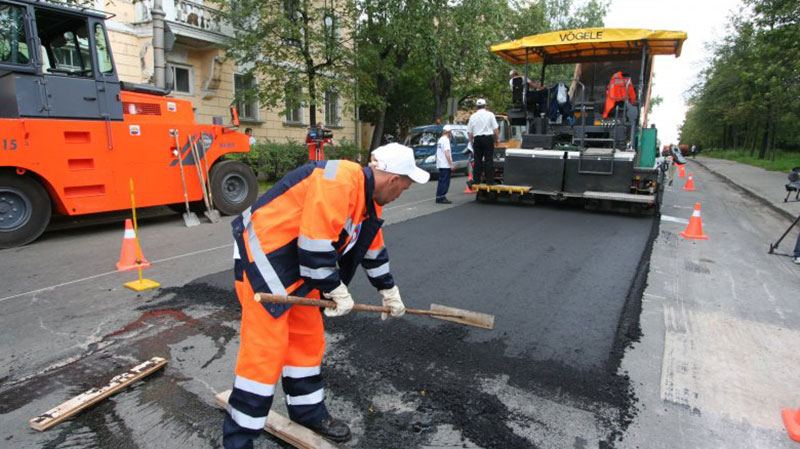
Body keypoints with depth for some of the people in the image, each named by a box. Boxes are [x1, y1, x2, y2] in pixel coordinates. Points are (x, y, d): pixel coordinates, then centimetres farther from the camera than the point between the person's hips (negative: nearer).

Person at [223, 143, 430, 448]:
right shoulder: (337, 182, -26)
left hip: (297, 265, 10)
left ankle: (308, 411, 34)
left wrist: (389, 291, 24)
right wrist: (338, 291, -15)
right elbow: (315, 244, -28)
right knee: (265, 351, -5)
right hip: (263, 258, -9)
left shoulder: (368, 197, 7)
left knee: (308, 340, 15)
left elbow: (373, 248, 18)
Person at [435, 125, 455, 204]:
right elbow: (447, 153, -19)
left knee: (441, 182, 13)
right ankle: (441, 197, -7)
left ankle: (439, 197, 15)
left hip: (440, 165, 9)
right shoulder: (446, 140, -11)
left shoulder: (440, 140, 16)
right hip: (445, 165, -9)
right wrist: (451, 164, -18)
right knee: (445, 182, -7)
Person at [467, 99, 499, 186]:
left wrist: (471, 142, 16)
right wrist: (496, 139, 10)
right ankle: (489, 180, 0)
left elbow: (469, 132, 7)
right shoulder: (490, 114, 2)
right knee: (489, 159, 0)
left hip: (477, 139, 2)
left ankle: (476, 180, 7)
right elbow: (495, 129, -1)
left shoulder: (473, 116, 8)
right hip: (488, 138, -2)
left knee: (478, 160, 7)